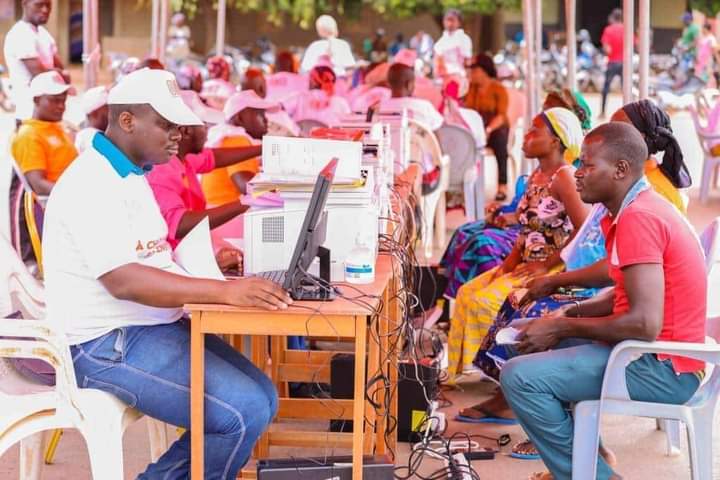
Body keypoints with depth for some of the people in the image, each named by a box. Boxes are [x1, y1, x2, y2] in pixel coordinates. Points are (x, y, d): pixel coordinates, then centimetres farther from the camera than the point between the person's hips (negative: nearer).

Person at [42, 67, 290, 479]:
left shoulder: (131, 175, 14)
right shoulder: (93, 185, -18)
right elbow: (123, 280, -29)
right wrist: (224, 291, -35)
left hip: (156, 325, 10)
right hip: (108, 344, -10)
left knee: (263, 397, 3)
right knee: (244, 412, -19)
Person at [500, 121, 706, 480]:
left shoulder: (638, 219, -21)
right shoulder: (638, 209, 11)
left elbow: (644, 323, -27)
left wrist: (562, 327, -15)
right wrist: (569, 313, 4)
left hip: (664, 369, -11)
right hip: (660, 355, 11)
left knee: (520, 377, -17)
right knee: (537, 343, 26)